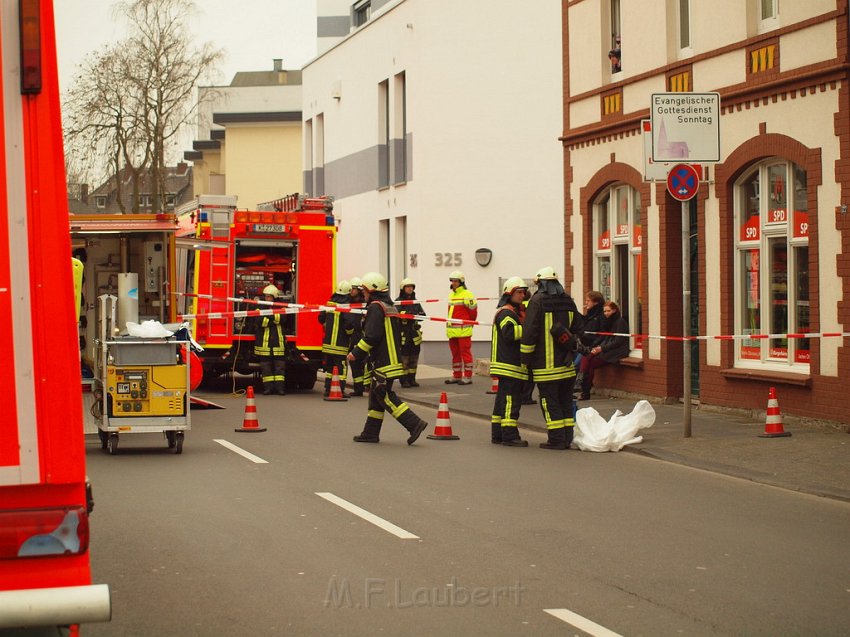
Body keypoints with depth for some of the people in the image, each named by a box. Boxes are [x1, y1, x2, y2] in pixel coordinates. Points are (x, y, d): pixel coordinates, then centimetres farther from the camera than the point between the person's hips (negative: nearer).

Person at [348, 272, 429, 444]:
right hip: (394, 358, 10)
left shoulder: (376, 307, -12)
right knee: (376, 395, 14)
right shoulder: (391, 307, 18)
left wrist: (356, 353, -13)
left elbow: (371, 336, -21)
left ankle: (414, 424, -14)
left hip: (384, 362, -10)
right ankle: (371, 433, 17)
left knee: (385, 396, -8)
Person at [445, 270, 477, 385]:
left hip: (463, 331, -8)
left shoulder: (466, 295, -9)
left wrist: (468, 323, 4)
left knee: (465, 353, -5)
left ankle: (468, 377, -2)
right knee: (455, 354, 13)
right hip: (452, 331, 8)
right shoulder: (451, 295, 16)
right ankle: (456, 375, 21)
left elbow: (473, 311, -6)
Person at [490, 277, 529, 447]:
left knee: (503, 399, 13)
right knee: (510, 399, -11)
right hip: (508, 366, -11)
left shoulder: (515, 312, 23)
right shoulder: (505, 313, -12)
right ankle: (509, 435, -12)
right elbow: (510, 332, -27)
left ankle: (497, 434, 18)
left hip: (514, 365, 11)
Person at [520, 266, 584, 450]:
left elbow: (529, 331, -11)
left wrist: (525, 357, -3)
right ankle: (567, 438, 14)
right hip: (566, 364, 6)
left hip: (546, 364, -6)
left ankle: (556, 439, -5)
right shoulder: (568, 301, 11)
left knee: (550, 402, -2)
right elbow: (578, 328, 16)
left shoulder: (537, 301, -8)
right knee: (565, 400, 13)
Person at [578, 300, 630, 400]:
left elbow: (618, 341, -13)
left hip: (616, 351, -8)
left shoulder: (620, 322, -6)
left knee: (592, 363, -22)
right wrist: (597, 347, -2)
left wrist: (602, 348, -16)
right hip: (605, 350, 8)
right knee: (585, 359, -18)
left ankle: (586, 392, -13)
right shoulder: (607, 322, 19)